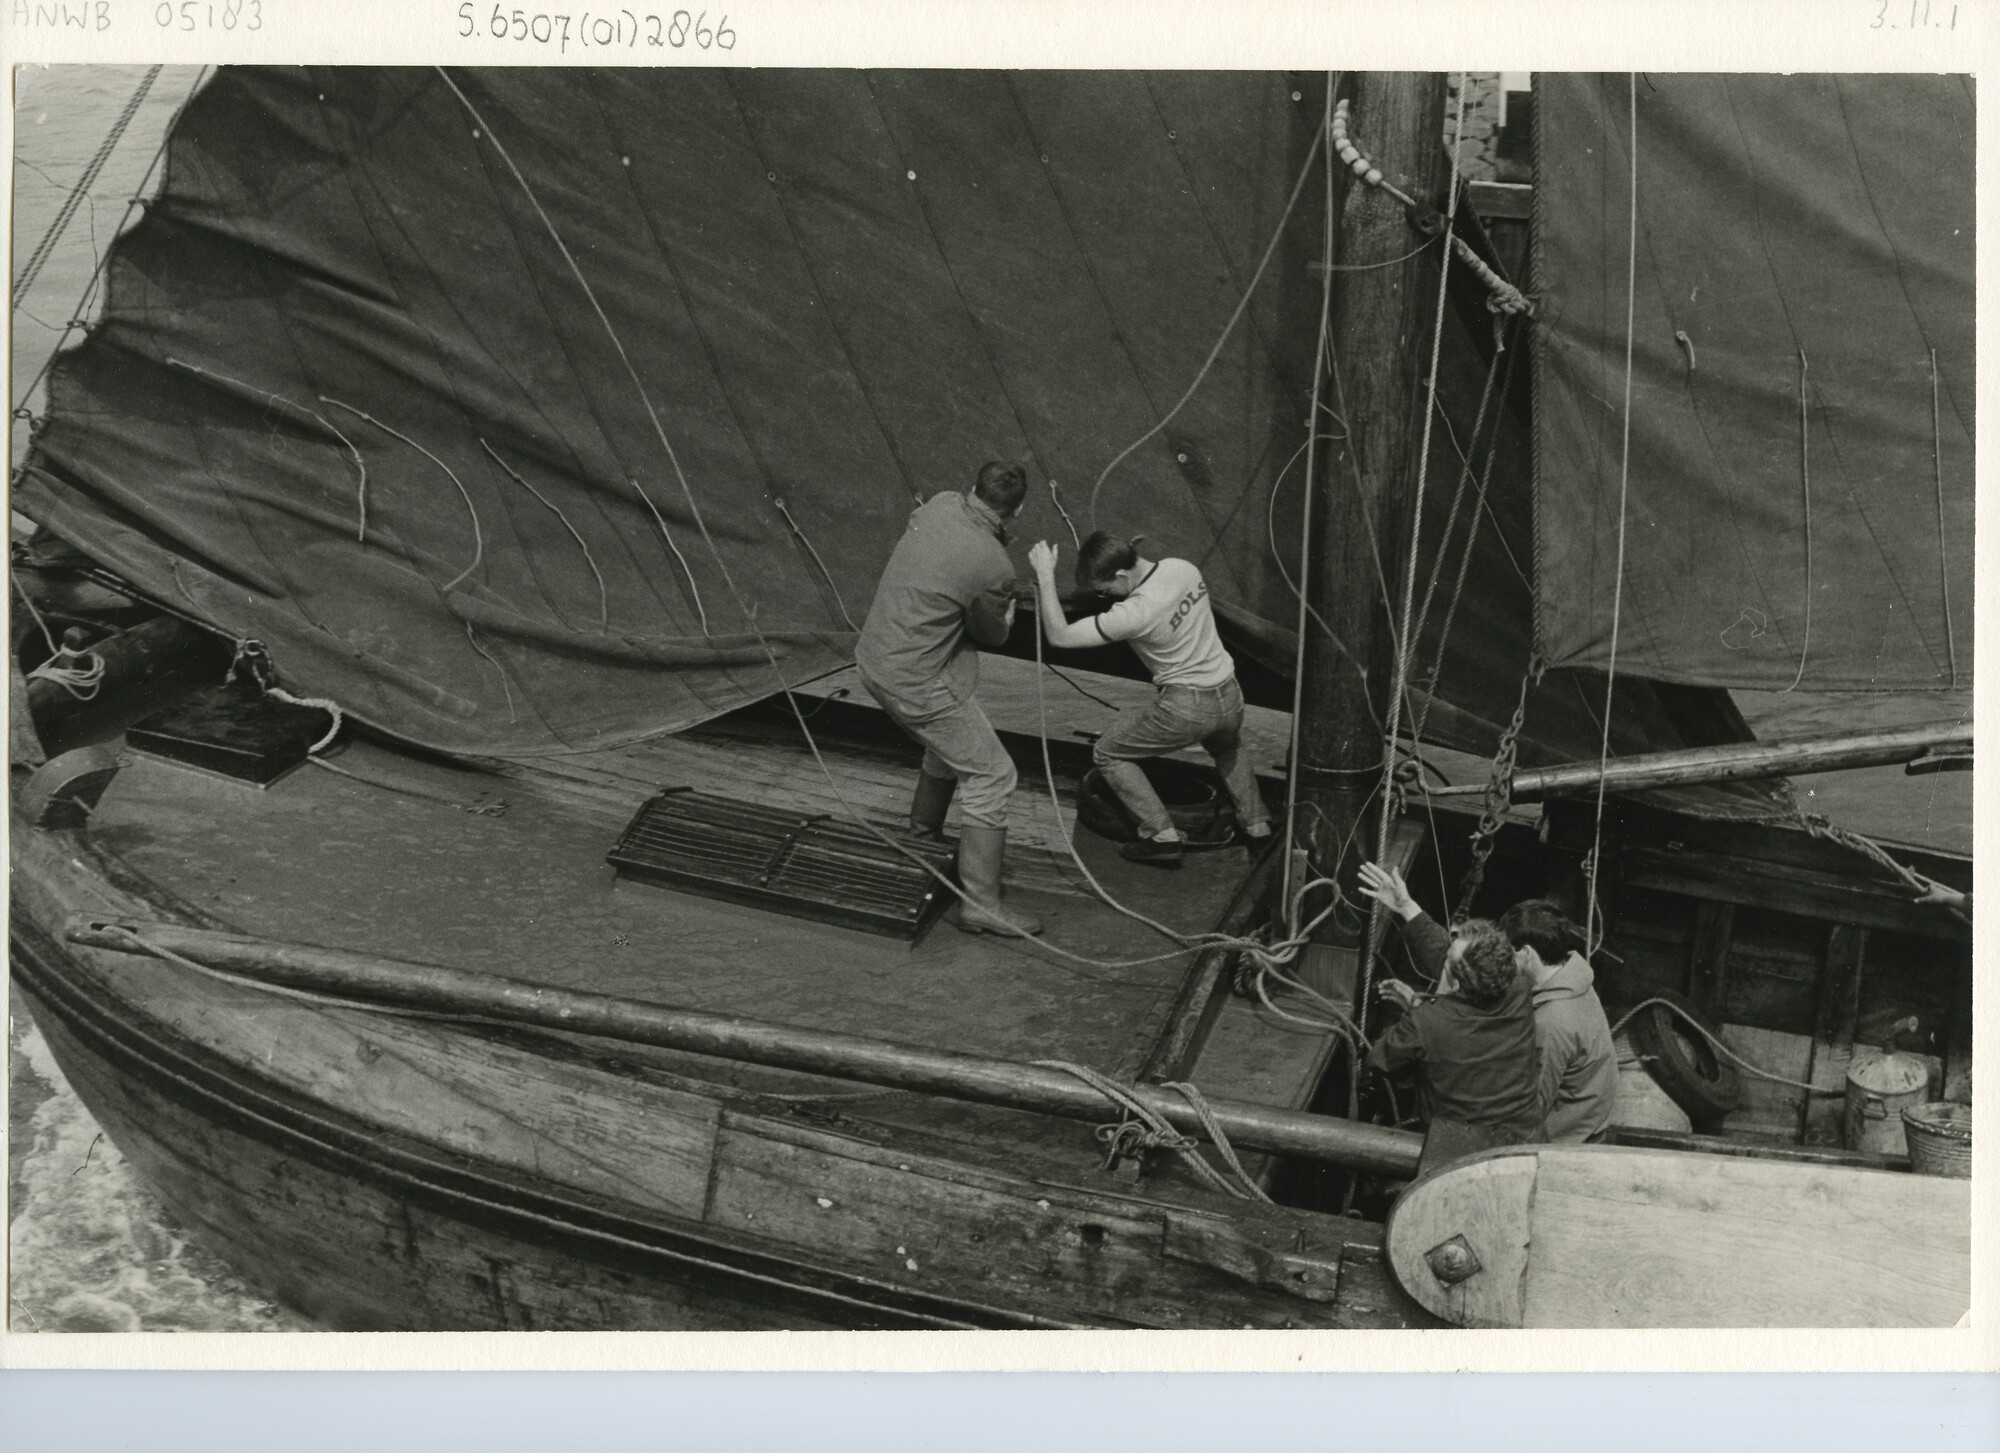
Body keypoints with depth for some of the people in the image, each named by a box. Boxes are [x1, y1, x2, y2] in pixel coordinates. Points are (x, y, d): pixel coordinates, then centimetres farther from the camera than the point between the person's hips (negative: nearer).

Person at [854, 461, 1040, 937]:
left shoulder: (941, 503, -6)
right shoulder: (994, 568, -25)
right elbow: (992, 635, -7)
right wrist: (1006, 613, 13)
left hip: (871, 656, 9)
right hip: (917, 684, -9)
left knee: (951, 743, 31)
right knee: (991, 775, 0)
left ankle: (924, 836, 50)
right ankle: (980, 903, 2)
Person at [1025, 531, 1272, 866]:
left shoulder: (1135, 613, -25)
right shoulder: (1182, 568, -4)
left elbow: (1059, 635, -21)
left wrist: (1044, 576, -20)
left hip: (1186, 707, -8)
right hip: (1230, 696, 8)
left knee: (1107, 754, 10)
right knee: (1228, 749, 41)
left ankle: (1162, 835, 4)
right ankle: (1257, 823, 37)